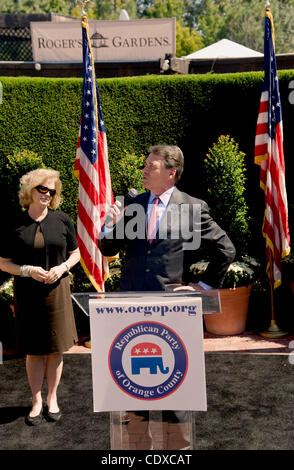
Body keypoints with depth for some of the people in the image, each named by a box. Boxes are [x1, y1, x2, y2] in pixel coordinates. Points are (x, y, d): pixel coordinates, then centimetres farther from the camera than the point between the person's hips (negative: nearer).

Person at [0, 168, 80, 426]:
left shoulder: (62, 220, 1)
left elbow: (75, 253, 9)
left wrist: (62, 267, -10)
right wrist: (27, 270, -15)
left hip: (57, 291, 1)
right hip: (27, 292, -1)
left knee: (55, 348, 8)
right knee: (34, 350, 7)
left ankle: (52, 398, 25)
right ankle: (37, 401, 23)